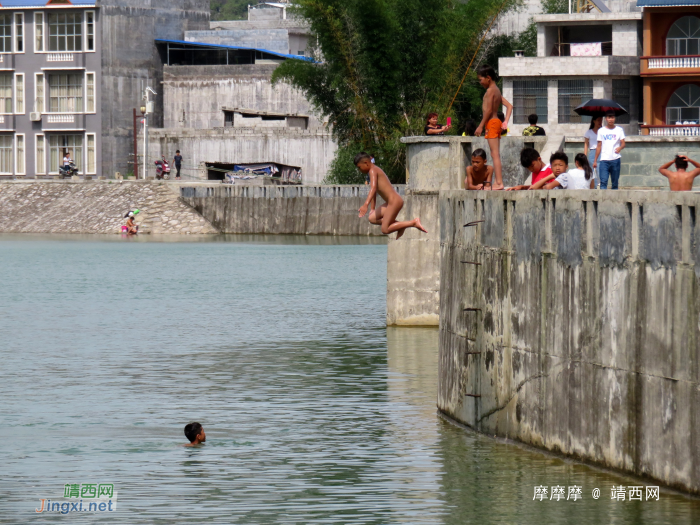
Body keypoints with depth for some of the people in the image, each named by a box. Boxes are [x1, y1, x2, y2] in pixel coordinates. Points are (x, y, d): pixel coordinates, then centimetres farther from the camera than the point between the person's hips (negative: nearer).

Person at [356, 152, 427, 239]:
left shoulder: (373, 171, -11)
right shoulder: (376, 170, 19)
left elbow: (373, 188, -29)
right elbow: (374, 190, 30)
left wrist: (365, 204, -41)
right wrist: (373, 209, 36)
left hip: (394, 201, -10)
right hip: (391, 202, 10)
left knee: (385, 230, -9)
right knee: (372, 218, 10)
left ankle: (414, 222, -11)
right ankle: (400, 224, 7)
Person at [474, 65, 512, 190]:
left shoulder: (490, 90, -11)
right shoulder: (497, 90, 17)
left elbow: (488, 110, -16)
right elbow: (509, 106, 17)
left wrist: (481, 126, -13)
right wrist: (506, 121, 10)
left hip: (491, 123, -10)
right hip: (496, 123, 10)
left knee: (495, 154, -12)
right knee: (496, 154, 10)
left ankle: (499, 183, -17)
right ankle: (498, 181, 11)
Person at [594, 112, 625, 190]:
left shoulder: (619, 130, 9)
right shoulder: (601, 131, 9)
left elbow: (623, 143, 3)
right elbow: (599, 146, 11)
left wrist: (620, 148, -21)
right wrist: (595, 160, 8)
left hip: (615, 159, 1)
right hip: (604, 160, -1)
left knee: (615, 182, 5)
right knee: (603, 181, -13)